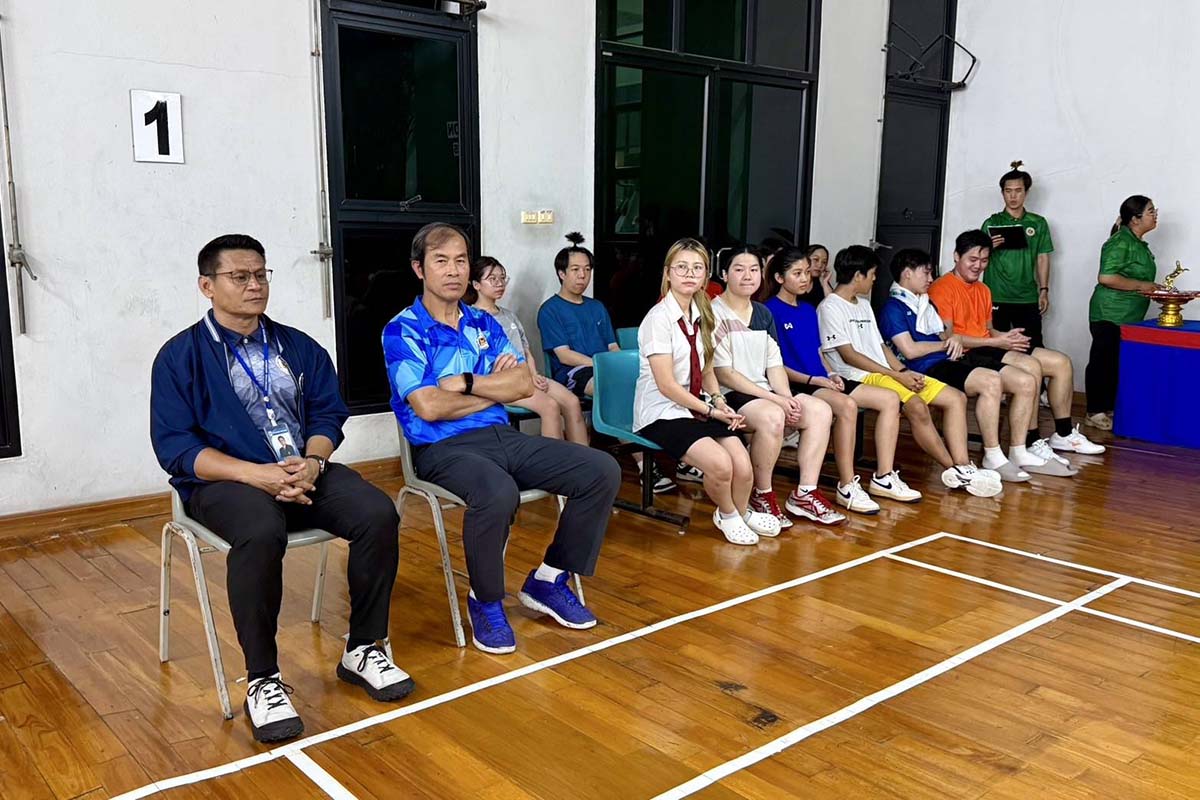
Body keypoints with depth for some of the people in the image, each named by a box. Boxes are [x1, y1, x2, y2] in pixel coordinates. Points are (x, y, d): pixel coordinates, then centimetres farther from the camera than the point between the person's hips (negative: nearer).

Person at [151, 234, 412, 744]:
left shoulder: (298, 348, 15)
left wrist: (312, 462, -14)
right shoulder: (180, 356, 2)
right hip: (224, 478, -4)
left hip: (303, 469, 4)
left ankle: (362, 651, -5)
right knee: (262, 534, -38)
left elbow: (327, 414, 10)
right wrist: (257, 474, -22)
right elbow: (174, 446, -7)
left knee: (379, 514, -22)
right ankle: (262, 681, -21)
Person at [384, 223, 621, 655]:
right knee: (498, 493, -40)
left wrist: (465, 383, -10)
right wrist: (495, 389, -3)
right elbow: (428, 407, -14)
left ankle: (549, 579, 6)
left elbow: (524, 384, 4)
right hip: (443, 448, -6)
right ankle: (485, 602, -10)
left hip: (502, 436, 7)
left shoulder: (484, 323, 15)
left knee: (602, 471, -8)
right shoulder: (403, 331, -2)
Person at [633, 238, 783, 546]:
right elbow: (666, 385, -17)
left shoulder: (700, 315, 9)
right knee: (720, 463, -27)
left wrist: (718, 399, -3)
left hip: (695, 406, 7)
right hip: (661, 413, -7)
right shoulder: (659, 318, -14)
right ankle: (727, 515, 7)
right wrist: (711, 410, -13)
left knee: (743, 467, -13)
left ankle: (742, 512, 21)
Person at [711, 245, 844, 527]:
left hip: (763, 392, 8)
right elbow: (724, 375, -14)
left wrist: (788, 399, -8)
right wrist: (774, 399, -17)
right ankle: (762, 496, -16)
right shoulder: (715, 315, -9)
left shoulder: (763, 313, 16)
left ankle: (804, 494, -7)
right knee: (771, 416, -35)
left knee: (820, 411, -11)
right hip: (728, 396, -8)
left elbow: (774, 364, 12)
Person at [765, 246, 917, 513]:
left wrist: (831, 375, 1)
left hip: (821, 381, 9)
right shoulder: (770, 311, -6)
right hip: (795, 385, -9)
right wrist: (812, 379, -17)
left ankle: (883, 478, 1)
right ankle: (847, 487, -27)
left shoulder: (808, 310, 19)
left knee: (890, 399, -1)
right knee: (847, 405, -36)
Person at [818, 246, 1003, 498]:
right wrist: (897, 375, -14)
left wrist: (905, 372, 1)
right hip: (860, 377, -10)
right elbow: (848, 355, -12)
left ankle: (961, 467, -14)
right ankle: (956, 470, -17)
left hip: (887, 373, 10)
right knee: (917, 406, -33)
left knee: (956, 398, -2)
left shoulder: (864, 306, 24)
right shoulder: (830, 307, -5)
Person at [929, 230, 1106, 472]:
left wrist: (1006, 336, -2)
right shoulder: (942, 289, -9)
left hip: (988, 349, 10)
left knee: (1061, 362, 5)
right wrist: (996, 342, -17)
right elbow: (946, 337, -17)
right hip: (965, 354, -10)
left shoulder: (983, 289, 22)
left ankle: (1063, 434, 15)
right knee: (1031, 367, -29)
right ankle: (1029, 446, -25)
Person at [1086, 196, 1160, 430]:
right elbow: (1106, 277, -24)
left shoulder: (1139, 244, 16)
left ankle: (1109, 409, 18)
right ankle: (1095, 413, 1)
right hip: (1110, 315, -9)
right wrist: (1140, 286, -18)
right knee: (1103, 362, -4)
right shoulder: (1121, 242, -14)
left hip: (1128, 316, 9)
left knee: (1118, 364, 11)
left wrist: (1152, 288, 15)